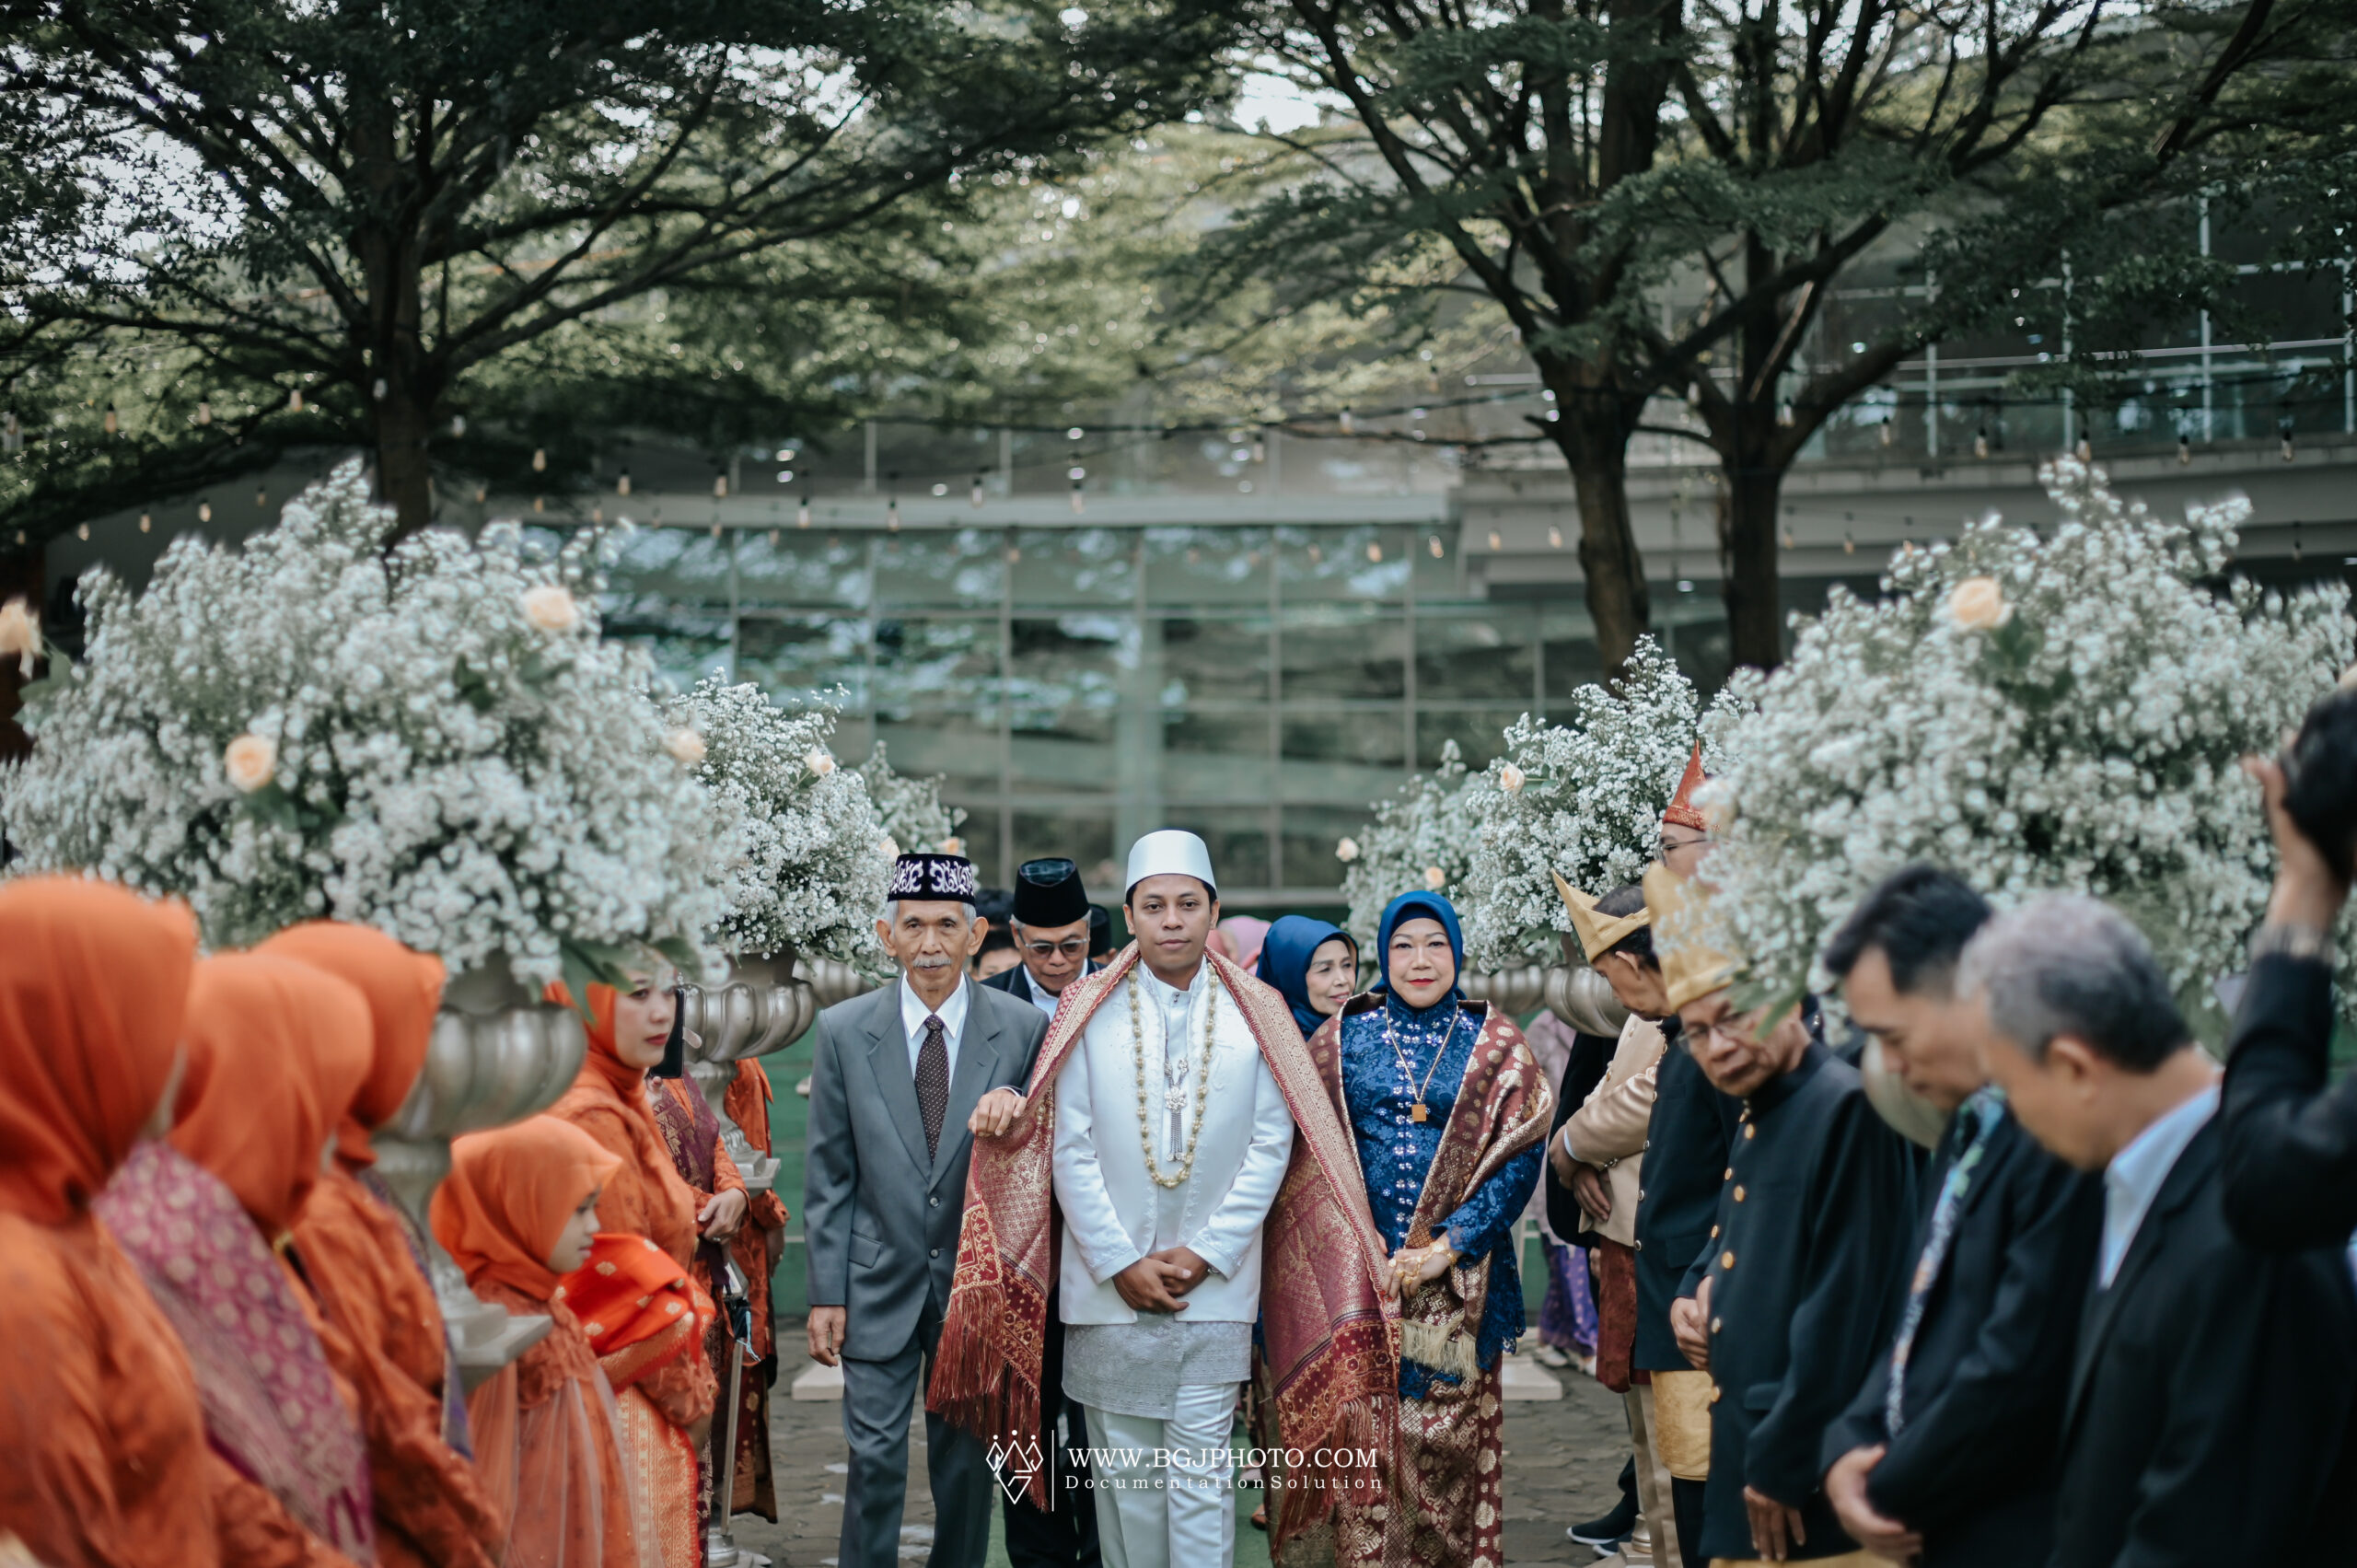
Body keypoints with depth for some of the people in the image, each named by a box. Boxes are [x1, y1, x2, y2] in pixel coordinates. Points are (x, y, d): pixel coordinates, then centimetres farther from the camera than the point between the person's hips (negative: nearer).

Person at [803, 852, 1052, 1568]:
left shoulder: (1024, 1030, -4)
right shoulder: (844, 1031, -2)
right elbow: (829, 1174, 1)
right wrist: (825, 1293, -2)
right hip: (881, 1285, 0)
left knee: (967, 1460, 10)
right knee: (876, 1458, -1)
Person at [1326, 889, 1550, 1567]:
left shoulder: (1494, 1043, 4)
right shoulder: (1343, 1037, 7)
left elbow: (1521, 1156, -2)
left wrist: (1448, 1246, -11)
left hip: (1462, 1276, 0)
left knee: (1459, 1432, -1)